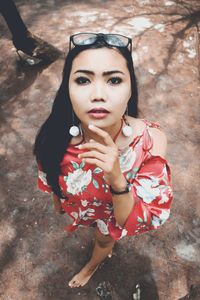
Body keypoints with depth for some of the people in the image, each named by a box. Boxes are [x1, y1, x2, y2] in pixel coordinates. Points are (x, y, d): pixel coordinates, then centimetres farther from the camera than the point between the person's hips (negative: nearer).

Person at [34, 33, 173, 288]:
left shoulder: (150, 141, -42)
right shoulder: (57, 135, -36)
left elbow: (132, 223, -32)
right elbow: (52, 177, -10)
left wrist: (117, 181, -51)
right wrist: (57, 200, 10)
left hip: (118, 210, 0)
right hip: (81, 206, 1)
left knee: (104, 238, 34)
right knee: (104, 235, 36)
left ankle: (92, 266, 72)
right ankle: (108, 245, 76)